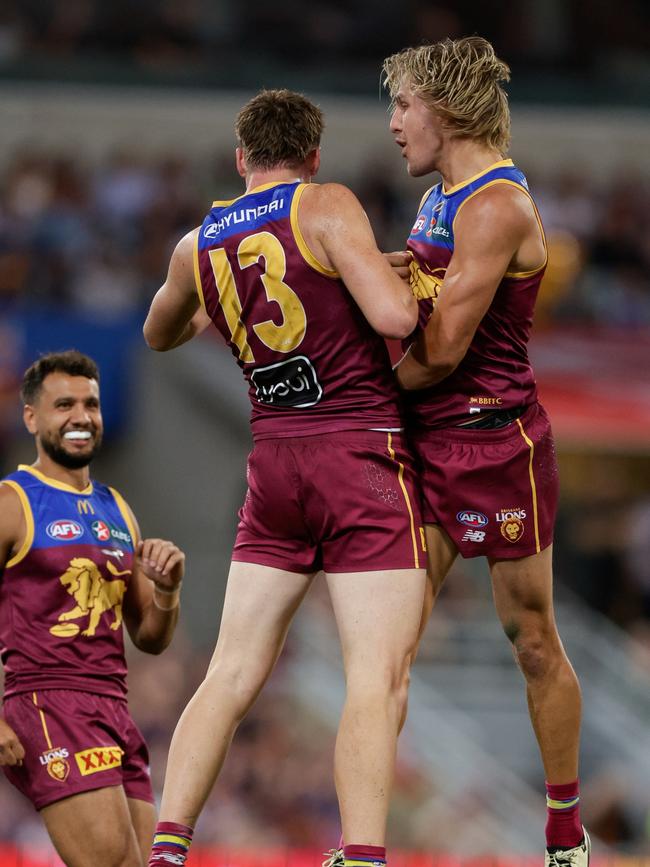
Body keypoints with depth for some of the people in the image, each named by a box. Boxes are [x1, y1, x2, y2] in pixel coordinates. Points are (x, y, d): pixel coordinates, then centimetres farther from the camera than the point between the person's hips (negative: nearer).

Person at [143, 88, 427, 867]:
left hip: (274, 463, 5)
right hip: (363, 453, -5)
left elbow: (159, 336, 31)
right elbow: (396, 317, -18)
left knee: (231, 676, 9)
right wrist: (392, 274, 4)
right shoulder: (327, 209, -7)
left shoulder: (197, 247, 10)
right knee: (377, 680, -9)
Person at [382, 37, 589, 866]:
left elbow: (444, 349, -20)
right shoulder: (438, 198, 15)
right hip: (426, 441, 8)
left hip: (494, 439, -8)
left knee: (531, 638, 4)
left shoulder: (496, 206, -16)